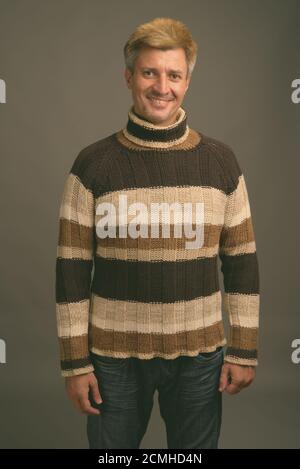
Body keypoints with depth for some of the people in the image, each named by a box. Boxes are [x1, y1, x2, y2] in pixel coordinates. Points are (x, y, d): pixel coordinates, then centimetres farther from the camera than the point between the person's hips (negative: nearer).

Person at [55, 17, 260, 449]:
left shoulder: (221, 162, -2)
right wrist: (75, 362, -5)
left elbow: (242, 263, 1)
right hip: (114, 353, -1)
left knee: (196, 445, 18)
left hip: (199, 351, 1)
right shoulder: (93, 164, -6)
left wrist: (244, 350, 1)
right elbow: (73, 270, -5)